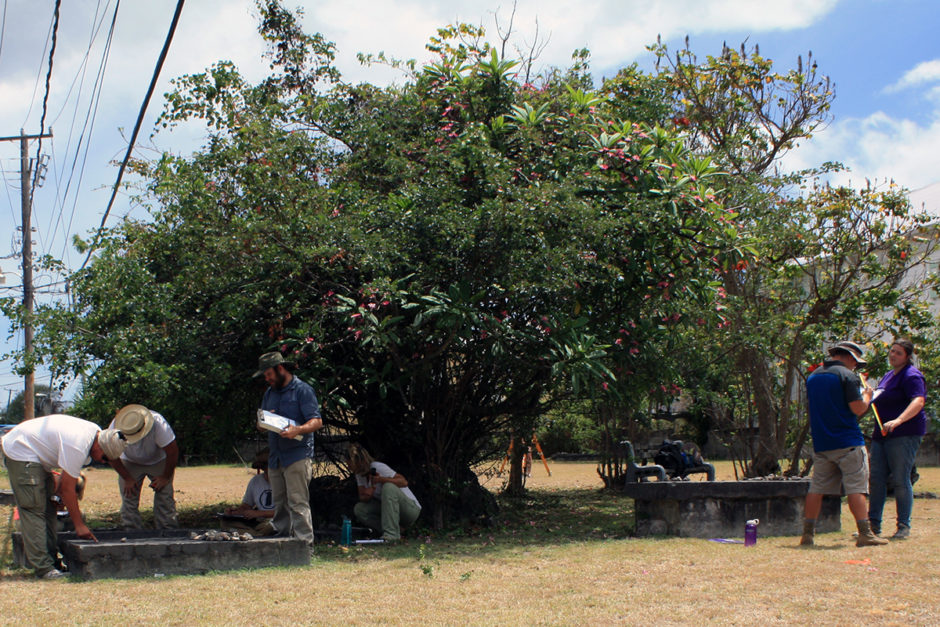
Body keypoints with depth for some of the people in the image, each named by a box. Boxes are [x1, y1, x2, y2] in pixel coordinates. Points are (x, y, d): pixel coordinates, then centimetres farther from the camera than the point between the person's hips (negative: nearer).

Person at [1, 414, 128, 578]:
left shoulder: (96, 432, -5)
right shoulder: (77, 447, -32)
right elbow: (68, 489, -25)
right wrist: (79, 525, -18)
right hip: (19, 452, -10)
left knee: (48, 506, 10)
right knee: (34, 509, -12)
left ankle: (51, 557, 15)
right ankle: (43, 567, -13)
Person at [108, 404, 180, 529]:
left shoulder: (158, 424, -36)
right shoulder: (115, 428, -28)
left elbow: (173, 451, -25)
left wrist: (166, 477, -16)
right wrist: (127, 478, -11)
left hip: (158, 462, -2)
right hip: (130, 463, 2)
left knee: (165, 499, -11)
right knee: (129, 501, -8)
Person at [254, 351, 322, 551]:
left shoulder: (302, 390, -2)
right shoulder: (270, 393, 21)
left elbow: (317, 421, -9)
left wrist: (298, 430, -27)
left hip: (298, 454, -7)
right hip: (275, 457, 7)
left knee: (298, 502, -12)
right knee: (280, 504, 7)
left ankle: (305, 544, -13)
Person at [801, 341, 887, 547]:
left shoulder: (812, 377, 14)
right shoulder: (847, 376, -9)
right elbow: (858, 408, -14)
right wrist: (867, 396, 6)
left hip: (820, 443, 6)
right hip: (848, 443, -6)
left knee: (816, 489, 8)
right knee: (856, 488, -3)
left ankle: (807, 534, 8)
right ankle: (865, 534, -5)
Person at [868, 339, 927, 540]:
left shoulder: (911, 376, -9)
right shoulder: (888, 376, 20)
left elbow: (918, 402, -25)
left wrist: (898, 421, -37)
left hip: (904, 434, -9)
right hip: (882, 434, 9)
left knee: (900, 480, -8)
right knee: (876, 478, 4)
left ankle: (904, 526, -1)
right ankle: (874, 524, 9)